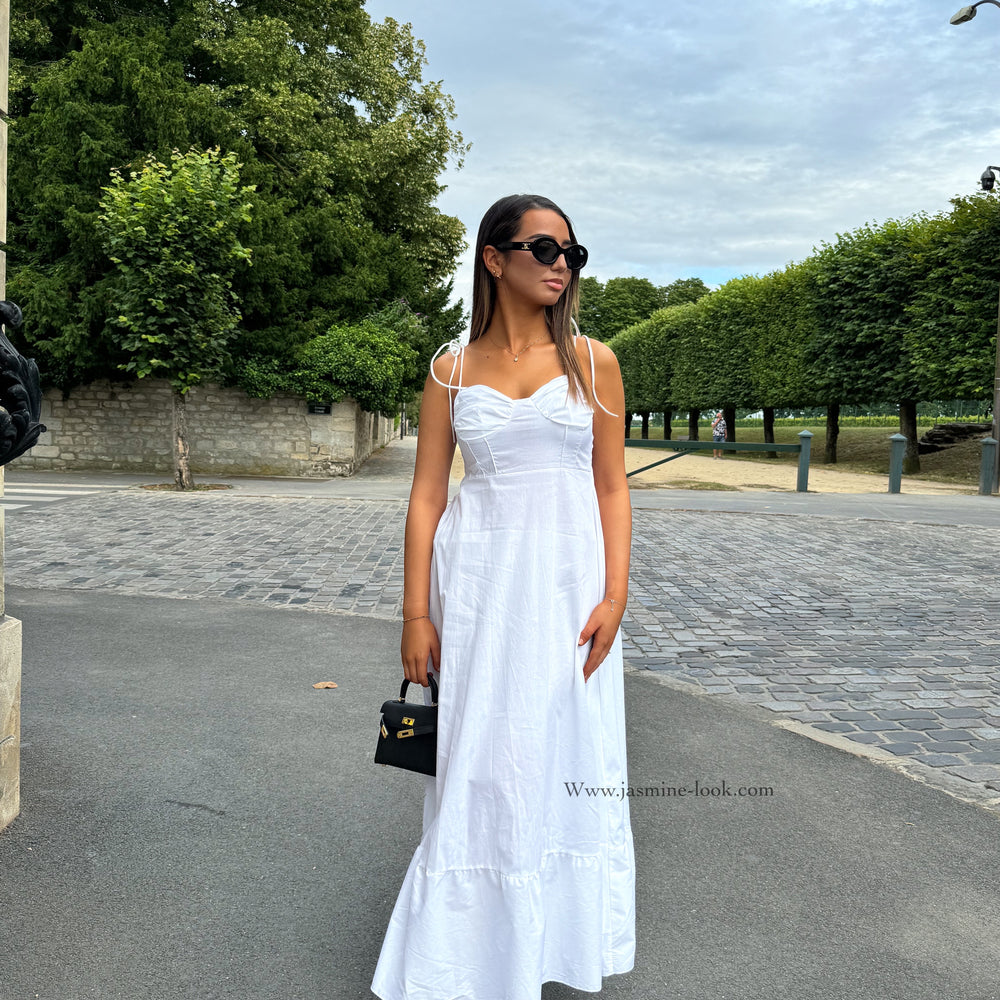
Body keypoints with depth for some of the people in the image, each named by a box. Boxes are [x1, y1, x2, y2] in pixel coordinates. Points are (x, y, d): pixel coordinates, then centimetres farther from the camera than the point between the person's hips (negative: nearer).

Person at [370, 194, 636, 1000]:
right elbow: (427, 495, 2)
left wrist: (614, 596, -6)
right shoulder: (453, 368, 4)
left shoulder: (593, 362, 4)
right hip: (478, 580, 0)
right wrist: (417, 614, -3)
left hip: (568, 582, 1)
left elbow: (612, 486, 3)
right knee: (477, 765, 6)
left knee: (568, 759, 8)